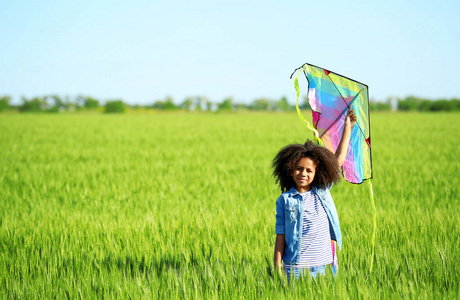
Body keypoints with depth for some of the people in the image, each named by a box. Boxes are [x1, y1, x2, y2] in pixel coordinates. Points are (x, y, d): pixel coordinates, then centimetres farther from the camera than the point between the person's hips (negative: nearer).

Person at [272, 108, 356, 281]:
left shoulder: (322, 192, 8)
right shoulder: (285, 200, 2)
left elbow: (339, 160, 13)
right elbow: (280, 234, 1)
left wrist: (347, 127, 17)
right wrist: (277, 266, -5)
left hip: (320, 265, 2)